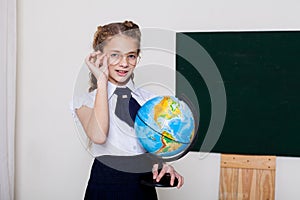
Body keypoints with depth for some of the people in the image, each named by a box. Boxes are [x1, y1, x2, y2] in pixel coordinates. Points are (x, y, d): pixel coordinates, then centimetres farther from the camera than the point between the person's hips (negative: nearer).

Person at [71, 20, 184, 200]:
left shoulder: (148, 99, 5)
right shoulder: (87, 102, -4)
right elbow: (98, 136, -24)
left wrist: (161, 163, -17)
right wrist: (102, 81, -18)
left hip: (145, 185, 3)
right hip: (106, 186, -3)